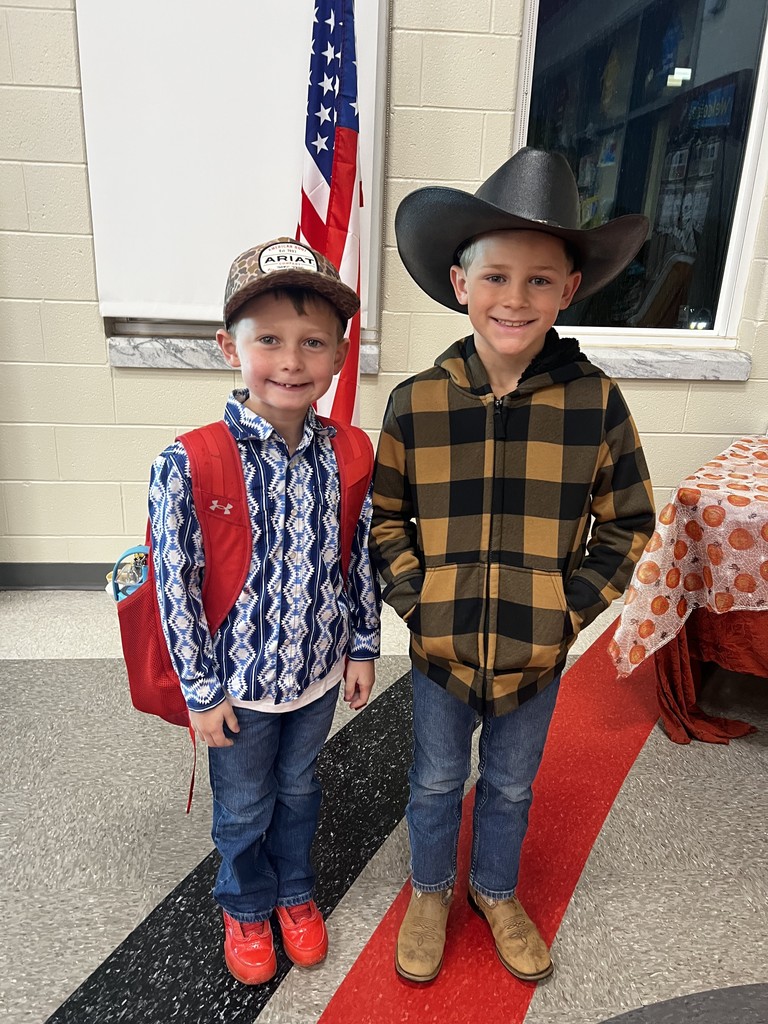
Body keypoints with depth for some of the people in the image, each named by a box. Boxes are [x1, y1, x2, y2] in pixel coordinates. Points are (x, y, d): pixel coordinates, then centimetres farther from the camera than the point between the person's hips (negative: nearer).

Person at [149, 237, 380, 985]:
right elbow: (176, 585, -16)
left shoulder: (345, 457, -11)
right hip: (240, 680, -3)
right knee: (244, 806, 22)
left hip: (319, 670, 3)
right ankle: (245, 907, 51)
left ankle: (295, 892, 54)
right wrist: (201, 691, -10)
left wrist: (362, 647, 4)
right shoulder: (189, 467, -22)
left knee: (299, 790, 26)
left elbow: (362, 559, 0)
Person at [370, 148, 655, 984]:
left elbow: (628, 523, -2)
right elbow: (387, 515, 0)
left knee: (511, 785, 24)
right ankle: (429, 890, 50)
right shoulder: (415, 403, -11)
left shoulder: (595, 401, -12)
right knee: (436, 780, 22)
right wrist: (413, 596, -10)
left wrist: (573, 605, -9)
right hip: (440, 644, 0)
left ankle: (495, 890, 53)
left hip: (538, 651, 1)